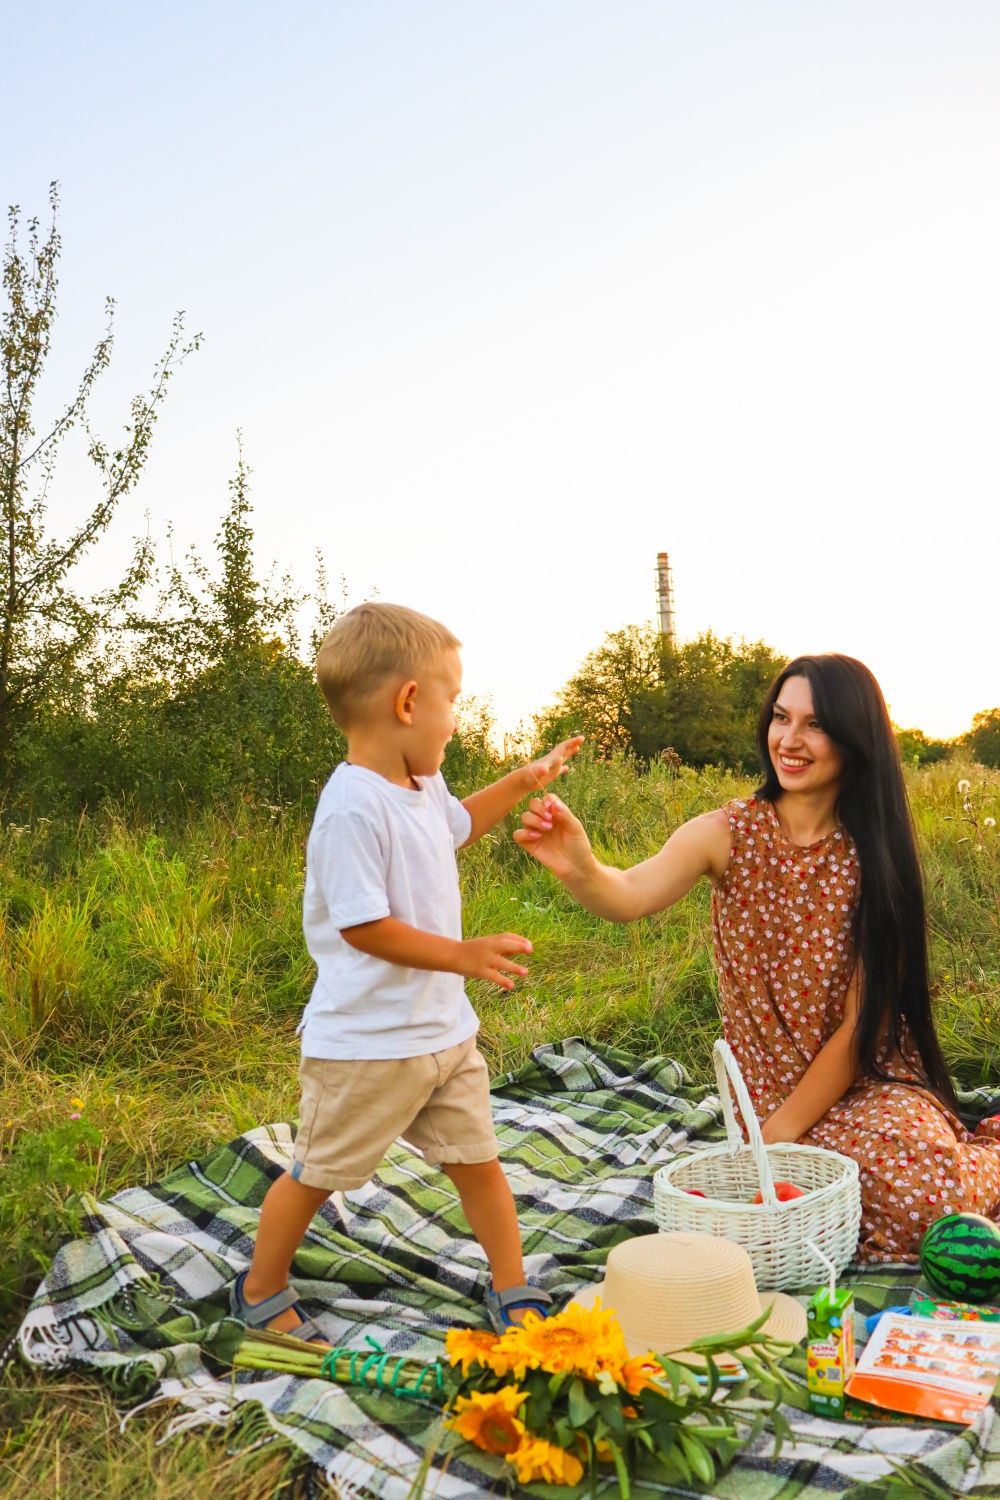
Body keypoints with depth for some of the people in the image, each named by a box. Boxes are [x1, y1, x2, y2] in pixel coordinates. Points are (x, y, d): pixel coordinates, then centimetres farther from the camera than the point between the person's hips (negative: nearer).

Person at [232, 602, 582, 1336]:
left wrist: (522, 782, 23)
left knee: (477, 1159, 16)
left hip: (444, 1030, 8)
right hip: (366, 1044, -8)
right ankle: (261, 1290, 36)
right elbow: (362, 926, -28)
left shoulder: (424, 788, 3)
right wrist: (463, 955, -28)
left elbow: (458, 823, 28)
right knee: (319, 1173, 12)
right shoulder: (354, 807, -27)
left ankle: (513, 1289, 33)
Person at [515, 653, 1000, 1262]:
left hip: (869, 1080, 0)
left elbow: (864, 1023, -10)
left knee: (930, 1191, -26)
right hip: (773, 1089, 0)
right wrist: (580, 869, -49)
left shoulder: (877, 852, -9)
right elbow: (630, 897, -27)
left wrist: (779, 1136, -13)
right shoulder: (728, 835, -9)